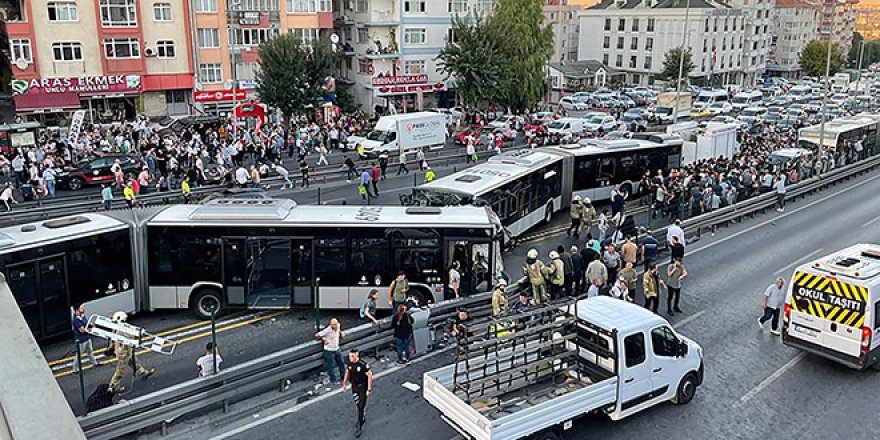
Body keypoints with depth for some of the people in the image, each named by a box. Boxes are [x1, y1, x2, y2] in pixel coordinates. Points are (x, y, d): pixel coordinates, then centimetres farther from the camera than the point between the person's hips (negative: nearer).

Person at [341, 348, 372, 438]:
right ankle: (362, 418, 45)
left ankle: (360, 427, 6)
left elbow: (370, 375, -19)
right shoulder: (349, 363, -10)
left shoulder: (363, 365, -28)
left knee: (362, 406, -3)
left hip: (363, 387, -6)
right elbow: (347, 372, 8)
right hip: (354, 387, 6)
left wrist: (369, 389, -18)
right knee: (357, 405, 21)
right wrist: (344, 384, 14)